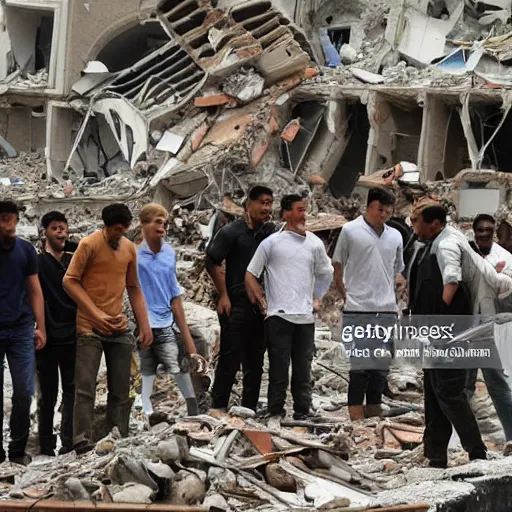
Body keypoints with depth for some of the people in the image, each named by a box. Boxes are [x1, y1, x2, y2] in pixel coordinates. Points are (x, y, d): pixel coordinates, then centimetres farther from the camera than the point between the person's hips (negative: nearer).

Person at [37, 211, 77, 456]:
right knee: (48, 394, 2)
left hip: (72, 337, 4)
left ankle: (69, 444, 2)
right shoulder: (38, 263, -1)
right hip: (48, 338, -4)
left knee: (71, 391, 1)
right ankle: (46, 445, 6)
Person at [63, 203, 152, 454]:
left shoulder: (129, 248, 10)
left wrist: (145, 325, 10)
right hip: (90, 328, -6)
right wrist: (96, 314, -14)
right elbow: (69, 281, -8)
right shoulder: (89, 244, -7)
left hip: (120, 328, 6)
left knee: (121, 392, 6)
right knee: (85, 388, -10)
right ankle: (82, 444, -12)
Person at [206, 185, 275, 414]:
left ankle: (249, 407, 17)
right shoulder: (232, 232, -6)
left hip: (262, 305, 5)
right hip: (237, 304, -5)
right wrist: (224, 295, -8)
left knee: (255, 359, 9)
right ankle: (218, 406, 2)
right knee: (231, 356, -5)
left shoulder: (272, 232, 8)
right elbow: (212, 262, -6)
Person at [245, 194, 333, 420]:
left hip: (305, 317, 3)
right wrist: (260, 302, 1)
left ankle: (302, 412, 14)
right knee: (279, 367, -1)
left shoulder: (314, 243, 8)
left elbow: (326, 274, 23)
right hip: (278, 316, -3)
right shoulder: (271, 242, -1)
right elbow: (251, 275, 3)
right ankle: (276, 412, 6)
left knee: (303, 368, 7)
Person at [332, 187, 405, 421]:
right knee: (359, 366, -3)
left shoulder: (395, 236, 12)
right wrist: (347, 296, -1)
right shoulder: (350, 231, 0)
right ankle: (356, 416, 0)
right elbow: (337, 269, 5)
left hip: (387, 311, 5)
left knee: (381, 366, 9)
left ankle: (374, 412, 18)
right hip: (358, 310, -5)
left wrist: (398, 279, 6)